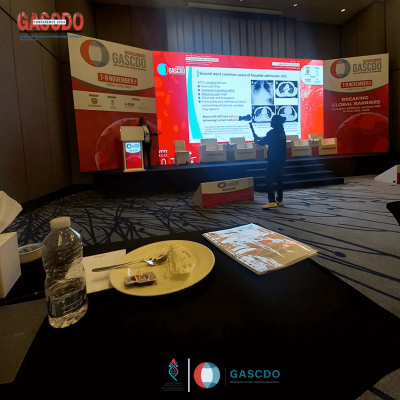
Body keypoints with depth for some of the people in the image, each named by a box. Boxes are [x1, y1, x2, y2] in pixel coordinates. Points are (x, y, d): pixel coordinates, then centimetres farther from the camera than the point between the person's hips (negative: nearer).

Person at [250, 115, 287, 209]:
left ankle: (272, 201, -13)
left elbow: (263, 142, -4)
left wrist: (256, 141, 14)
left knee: (269, 180, -7)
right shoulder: (282, 132, 12)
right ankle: (279, 200, 18)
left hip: (273, 160, -8)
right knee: (280, 179, 12)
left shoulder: (272, 132, -12)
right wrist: (258, 139, 21)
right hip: (281, 160, 8)